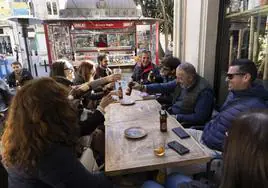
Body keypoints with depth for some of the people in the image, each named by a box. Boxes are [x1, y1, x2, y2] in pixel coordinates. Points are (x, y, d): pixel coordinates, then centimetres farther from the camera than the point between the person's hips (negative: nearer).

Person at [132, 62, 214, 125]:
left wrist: (177, 117, -22)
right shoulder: (181, 82, 0)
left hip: (185, 122, -7)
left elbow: (199, 117, -23)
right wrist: (142, 87, -13)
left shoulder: (204, 90, -22)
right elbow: (163, 87, -2)